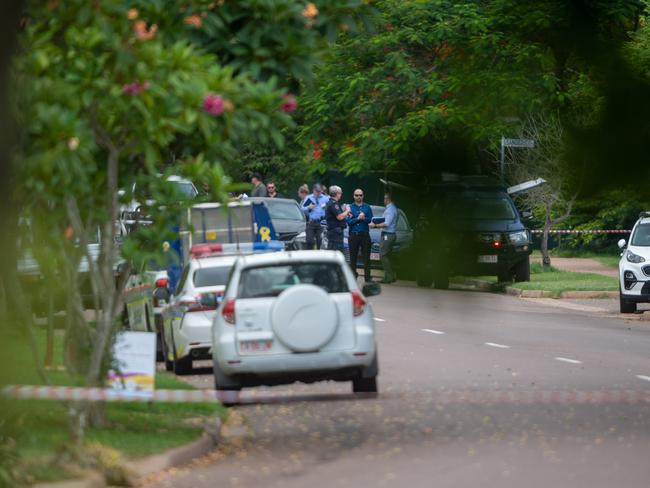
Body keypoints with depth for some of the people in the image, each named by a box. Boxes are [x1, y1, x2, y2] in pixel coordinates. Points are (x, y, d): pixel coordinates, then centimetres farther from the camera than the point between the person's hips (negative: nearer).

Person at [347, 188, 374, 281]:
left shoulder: (367, 207, 10)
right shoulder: (350, 207, 7)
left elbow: (370, 220, 0)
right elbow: (348, 222, -4)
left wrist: (364, 218, -18)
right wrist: (358, 218, -15)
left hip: (365, 235, 0)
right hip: (353, 235, 0)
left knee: (366, 256, 0)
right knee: (353, 257, 2)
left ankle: (367, 276, 3)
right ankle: (353, 275, 9)